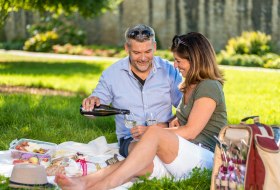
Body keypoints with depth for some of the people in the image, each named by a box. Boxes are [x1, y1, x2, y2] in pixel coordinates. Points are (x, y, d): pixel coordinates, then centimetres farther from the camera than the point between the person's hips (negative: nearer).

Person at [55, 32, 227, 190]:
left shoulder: (209, 87, -3)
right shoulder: (190, 87, 27)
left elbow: (191, 131, -9)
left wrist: (148, 131, -4)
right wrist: (176, 121, 6)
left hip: (204, 156, -8)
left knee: (154, 133, -32)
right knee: (137, 165, -22)